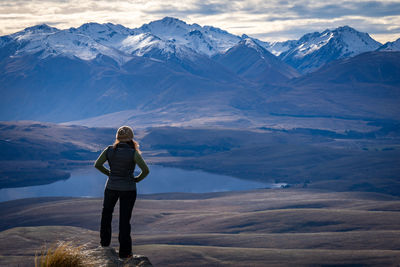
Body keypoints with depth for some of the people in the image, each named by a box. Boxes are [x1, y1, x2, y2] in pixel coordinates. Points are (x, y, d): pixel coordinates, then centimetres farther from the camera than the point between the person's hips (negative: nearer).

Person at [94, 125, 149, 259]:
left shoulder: (109, 150, -8)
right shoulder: (133, 153, -16)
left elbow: (97, 165, -1)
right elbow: (146, 170, -18)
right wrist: (137, 179, 0)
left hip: (111, 187, 2)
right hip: (128, 189, -2)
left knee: (107, 212, 26)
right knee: (125, 219, 8)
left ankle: (105, 241, 34)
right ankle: (124, 251, 12)